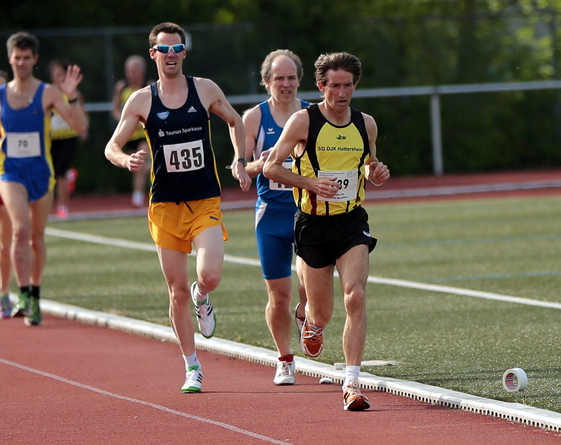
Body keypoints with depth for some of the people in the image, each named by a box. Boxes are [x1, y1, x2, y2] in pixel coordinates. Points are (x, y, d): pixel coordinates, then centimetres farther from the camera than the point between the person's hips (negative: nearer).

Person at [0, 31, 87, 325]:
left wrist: (71, 96, -25)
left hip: (41, 173, 0)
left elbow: (79, 126, -13)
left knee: (37, 237, 10)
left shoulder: (47, 93, -4)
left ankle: (35, 297, 26)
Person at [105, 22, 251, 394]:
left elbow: (235, 122, 19)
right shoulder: (141, 101, 0)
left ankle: (202, 299, 17)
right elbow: (111, 147, 2)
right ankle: (192, 369, 15)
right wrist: (127, 160, -20)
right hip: (165, 205, 0)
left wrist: (240, 163, 7)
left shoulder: (206, 90, 2)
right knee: (178, 291, 1)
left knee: (210, 275, -21)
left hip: (206, 202, 0)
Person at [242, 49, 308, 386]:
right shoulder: (254, 118, 2)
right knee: (278, 295, 3)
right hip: (272, 213, 0)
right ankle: (285, 360, 23)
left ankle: (304, 314, 16)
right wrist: (257, 166, -17)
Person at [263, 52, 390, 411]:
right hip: (314, 223, -2)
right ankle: (311, 323, 47)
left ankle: (352, 384, -18)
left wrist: (376, 173, -2)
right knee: (322, 314, 6)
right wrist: (310, 183, -18)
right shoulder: (304, 121, -7)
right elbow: (271, 167, -5)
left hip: (353, 222, 2)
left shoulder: (366, 124, 5)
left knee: (356, 297, -19)